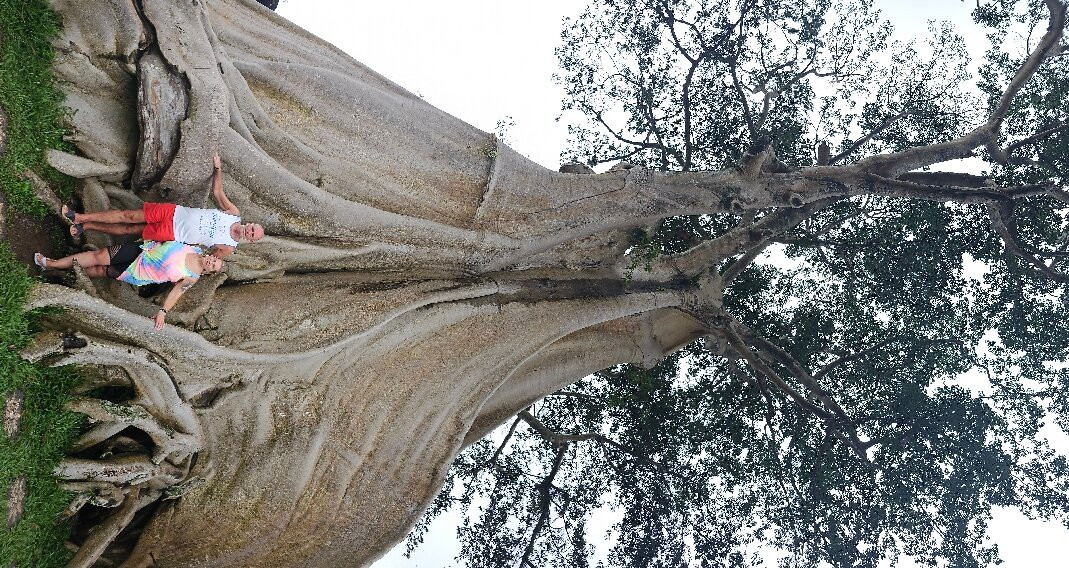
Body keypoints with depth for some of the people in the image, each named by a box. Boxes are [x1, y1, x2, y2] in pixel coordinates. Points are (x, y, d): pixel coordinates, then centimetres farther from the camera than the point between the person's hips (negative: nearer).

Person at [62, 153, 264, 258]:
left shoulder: (227, 248, -13)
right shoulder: (234, 213, -5)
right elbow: (217, 192, 2)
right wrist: (218, 168, -8)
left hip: (172, 233, -3)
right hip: (172, 212, 3)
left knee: (129, 230, 0)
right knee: (128, 216, -1)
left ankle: (85, 225, 13)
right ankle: (81, 218, 10)